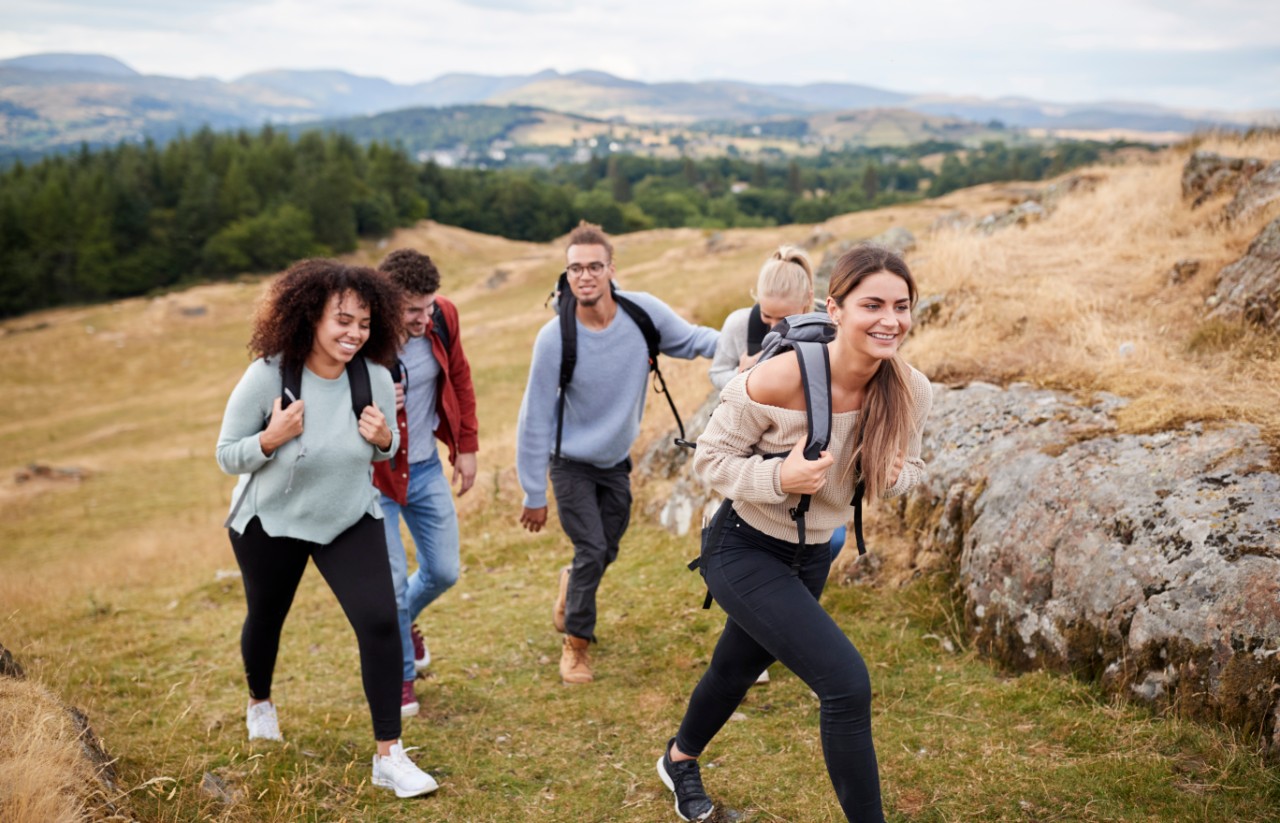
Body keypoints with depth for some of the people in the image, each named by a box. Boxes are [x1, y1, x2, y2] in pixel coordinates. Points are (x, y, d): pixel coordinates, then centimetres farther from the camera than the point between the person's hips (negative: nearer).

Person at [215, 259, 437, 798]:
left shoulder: (375, 378, -16)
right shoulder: (267, 376, -24)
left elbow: (384, 450, 2)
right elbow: (226, 456, -14)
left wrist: (383, 440, -22)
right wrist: (271, 439, -33)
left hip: (350, 520, 1)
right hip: (271, 522, -1)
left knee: (380, 622, -15)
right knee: (266, 619, 22)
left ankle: (389, 757, -2)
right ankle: (259, 703, 56)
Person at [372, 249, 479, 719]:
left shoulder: (442, 317, -11)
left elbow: (459, 378, 7)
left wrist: (467, 446, 8)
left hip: (426, 469, 5)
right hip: (375, 475, -5)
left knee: (443, 572, 13)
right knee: (392, 582, -2)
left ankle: (401, 620, 46)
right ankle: (400, 675, 24)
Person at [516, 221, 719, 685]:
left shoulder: (643, 312, -18)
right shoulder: (554, 339, -24)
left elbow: (690, 339, 0)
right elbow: (535, 419, -17)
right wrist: (534, 495, -13)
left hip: (616, 461, 4)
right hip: (571, 462, -4)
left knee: (606, 551, 15)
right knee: (592, 550, -8)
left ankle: (571, 585, 50)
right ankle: (576, 641, 16)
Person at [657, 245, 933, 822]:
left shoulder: (910, 392, -14)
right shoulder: (780, 379, -30)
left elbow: (908, 466, 4)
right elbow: (710, 456, -17)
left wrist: (892, 477, -19)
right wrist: (778, 477, -34)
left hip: (813, 555, 6)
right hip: (745, 551, -6)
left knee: (738, 668, 28)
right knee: (846, 681, -20)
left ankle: (680, 758, 58)